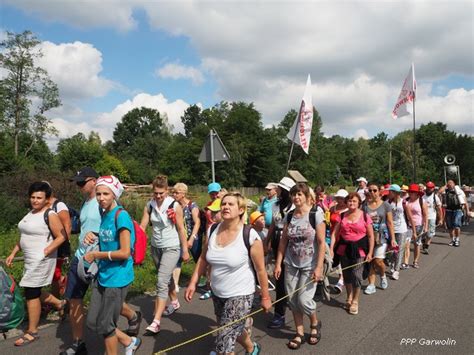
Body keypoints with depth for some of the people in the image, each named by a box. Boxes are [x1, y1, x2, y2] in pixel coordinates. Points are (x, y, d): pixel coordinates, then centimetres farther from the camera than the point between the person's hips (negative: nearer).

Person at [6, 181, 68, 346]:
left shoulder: (50, 215, -15)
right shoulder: (30, 213, 11)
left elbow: (62, 237, -16)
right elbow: (24, 236, 20)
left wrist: (44, 252, -19)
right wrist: (13, 253, 14)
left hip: (41, 260, -9)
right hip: (30, 259, 9)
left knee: (31, 293, -1)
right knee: (33, 291, 16)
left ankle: (32, 332, 13)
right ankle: (60, 304, 36)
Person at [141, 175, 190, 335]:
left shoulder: (175, 206, -13)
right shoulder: (149, 206, -2)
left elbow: (181, 229, -9)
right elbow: (142, 226, -4)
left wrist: (185, 250, -6)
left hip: (172, 248, -5)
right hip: (156, 248, 5)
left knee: (161, 282, -12)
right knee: (166, 278, 22)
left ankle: (156, 322, -11)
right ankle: (174, 302, 46)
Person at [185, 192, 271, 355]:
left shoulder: (250, 236, -20)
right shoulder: (213, 230, -5)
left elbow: (260, 269, -11)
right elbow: (203, 258, 7)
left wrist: (265, 297, -4)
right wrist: (193, 282, 1)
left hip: (240, 295, -6)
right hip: (217, 294, 6)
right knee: (233, 331, 26)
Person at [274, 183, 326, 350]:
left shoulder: (316, 214, -12)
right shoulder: (289, 216, 1)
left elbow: (322, 243, -13)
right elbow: (283, 241, 5)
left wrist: (319, 267, -17)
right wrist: (278, 263, 2)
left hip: (309, 266, -4)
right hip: (291, 264, 4)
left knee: (304, 300, -6)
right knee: (292, 300, 6)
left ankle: (315, 324, 25)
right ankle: (299, 333, 26)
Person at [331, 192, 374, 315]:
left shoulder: (364, 216, -4)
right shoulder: (342, 216, 3)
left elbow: (370, 236, -1)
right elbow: (335, 233, 2)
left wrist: (370, 252, -5)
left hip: (359, 249, -3)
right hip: (344, 249, 3)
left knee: (357, 275, -5)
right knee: (346, 274, 13)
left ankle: (355, 301, 15)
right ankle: (349, 298, 35)